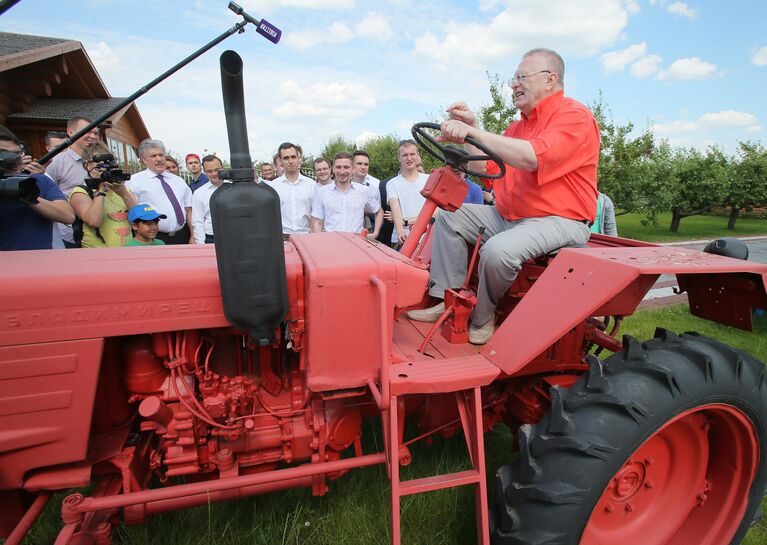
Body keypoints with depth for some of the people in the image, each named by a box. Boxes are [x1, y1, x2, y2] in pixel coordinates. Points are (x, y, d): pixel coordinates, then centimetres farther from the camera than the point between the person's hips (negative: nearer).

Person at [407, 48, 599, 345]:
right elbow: (485, 166, 15)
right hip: (507, 216, 9)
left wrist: (473, 131, -27)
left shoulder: (574, 116, -9)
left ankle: (482, 316, -5)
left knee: (498, 251, -35)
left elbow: (531, 157, -28)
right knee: (449, 216, 3)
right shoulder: (519, 126, 19)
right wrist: (469, 126, 5)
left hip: (558, 221, -9)